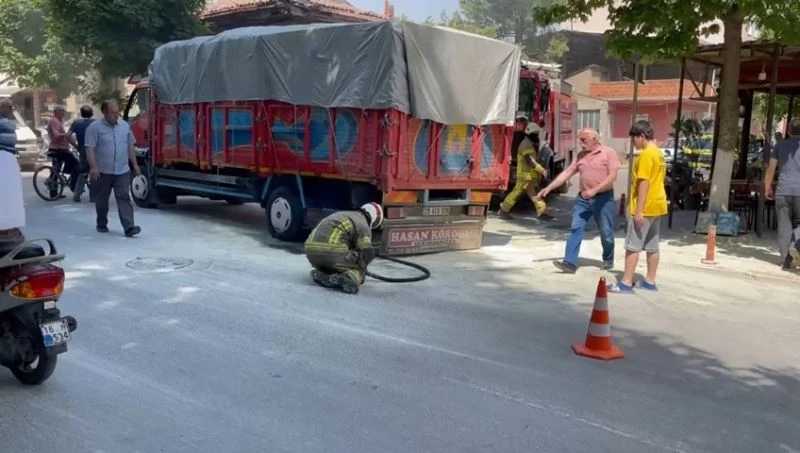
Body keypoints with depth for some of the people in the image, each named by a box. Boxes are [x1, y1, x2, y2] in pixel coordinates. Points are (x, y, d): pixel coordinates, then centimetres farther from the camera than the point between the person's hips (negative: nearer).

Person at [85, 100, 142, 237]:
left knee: (124, 198, -7)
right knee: (102, 200, 11)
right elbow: (90, 149, -12)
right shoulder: (95, 127, -5)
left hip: (122, 171, 2)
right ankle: (101, 224, 28)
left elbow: (130, 147, 16)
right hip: (102, 172, -2)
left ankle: (129, 227, -15)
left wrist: (134, 164, 13)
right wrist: (93, 167, -21)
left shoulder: (125, 126, 9)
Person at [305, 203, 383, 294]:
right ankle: (350, 279, -19)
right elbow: (367, 253, -4)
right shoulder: (363, 225, 6)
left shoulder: (341, 215, 31)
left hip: (312, 252, 7)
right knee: (360, 270, 14)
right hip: (333, 252, -7)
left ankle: (322, 275, 1)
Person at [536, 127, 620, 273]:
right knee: (575, 228, -6)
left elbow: (613, 176, -14)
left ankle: (608, 259, 28)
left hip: (603, 198, -4)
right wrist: (548, 188, 1)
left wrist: (594, 190, -22)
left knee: (606, 232, 6)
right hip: (583, 198, 5)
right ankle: (570, 262, -9)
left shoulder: (608, 152, -6)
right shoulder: (580, 156, 11)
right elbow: (566, 173, 9)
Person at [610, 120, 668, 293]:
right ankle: (650, 282, 18)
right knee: (652, 247, 12)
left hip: (645, 208, -10)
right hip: (657, 206, 10)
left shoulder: (646, 154, -16)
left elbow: (644, 183, -21)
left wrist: (639, 210, -21)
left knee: (632, 246, -5)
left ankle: (626, 283, -4)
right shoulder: (659, 154, 14)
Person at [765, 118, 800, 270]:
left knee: (784, 226, 5)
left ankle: (786, 261, 3)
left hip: (783, 191, 2)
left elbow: (770, 169, 4)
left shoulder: (780, 145, 8)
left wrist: (767, 188, 14)